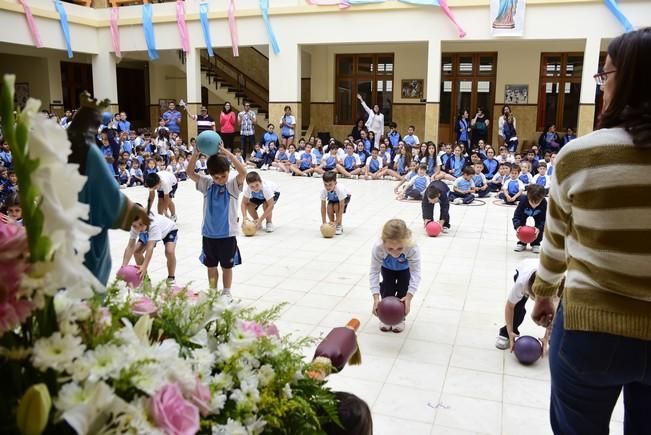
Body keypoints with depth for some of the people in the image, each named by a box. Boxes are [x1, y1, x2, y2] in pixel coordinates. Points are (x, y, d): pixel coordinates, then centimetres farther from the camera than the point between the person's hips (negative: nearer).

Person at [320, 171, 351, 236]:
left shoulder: (339, 189, -42)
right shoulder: (323, 190, -32)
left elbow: (341, 208, -41)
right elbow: (323, 207, -26)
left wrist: (336, 222, -44)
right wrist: (324, 223, -30)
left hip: (344, 197, -3)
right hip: (332, 199, 3)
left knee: (336, 206, -31)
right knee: (329, 207, -26)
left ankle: (339, 226, -11)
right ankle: (332, 225, -2)